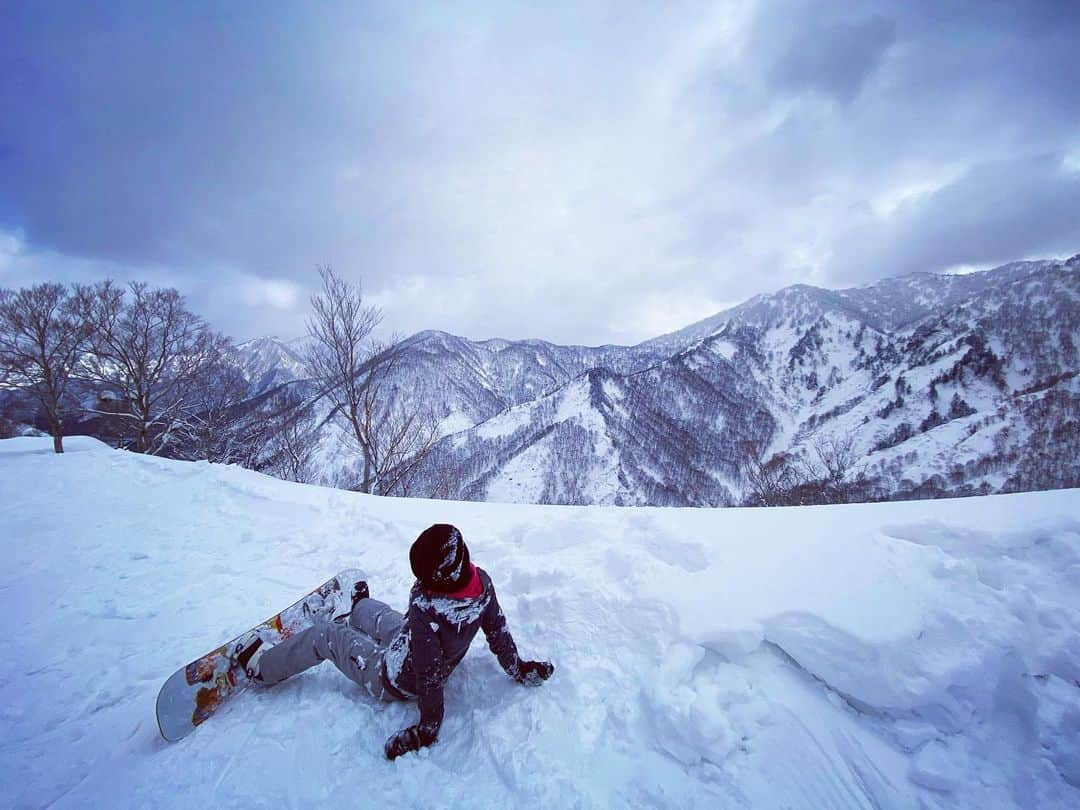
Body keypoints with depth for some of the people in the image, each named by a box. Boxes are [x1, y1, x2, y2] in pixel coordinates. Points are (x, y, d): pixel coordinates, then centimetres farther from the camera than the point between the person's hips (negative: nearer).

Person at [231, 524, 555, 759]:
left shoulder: (425, 612, -43)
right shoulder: (482, 581, -28)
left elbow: (429, 674, -31)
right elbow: (498, 629, -13)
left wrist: (428, 728, -13)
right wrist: (517, 668, 4)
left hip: (389, 682, -6)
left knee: (323, 633, 11)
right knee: (374, 610, 30)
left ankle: (262, 668, 36)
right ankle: (358, 608, 67)